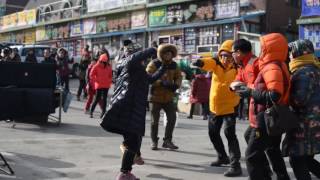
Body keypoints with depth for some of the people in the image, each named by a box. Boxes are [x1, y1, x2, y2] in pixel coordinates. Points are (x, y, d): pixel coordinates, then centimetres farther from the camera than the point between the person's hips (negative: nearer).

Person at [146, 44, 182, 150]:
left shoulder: (174, 65, 4)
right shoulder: (154, 64, -11)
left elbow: (178, 76, 8)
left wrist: (176, 84, -16)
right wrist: (162, 83, -34)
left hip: (168, 97, 4)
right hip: (156, 96, -4)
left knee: (172, 118, -2)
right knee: (155, 120, 6)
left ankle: (167, 141, 12)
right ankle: (154, 141, 22)